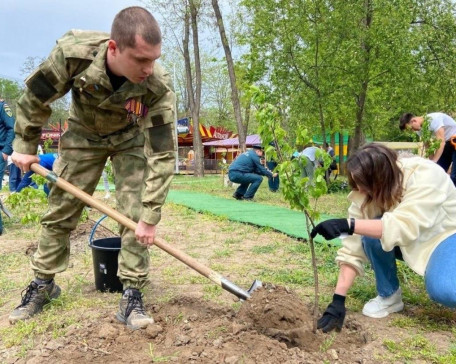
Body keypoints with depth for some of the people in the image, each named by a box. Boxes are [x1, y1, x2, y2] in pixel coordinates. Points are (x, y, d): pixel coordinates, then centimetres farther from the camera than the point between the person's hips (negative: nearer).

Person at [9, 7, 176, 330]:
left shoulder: (159, 86, -36)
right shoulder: (73, 52, -35)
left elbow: (163, 154, -31)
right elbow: (36, 97, -16)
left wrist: (150, 217, -30)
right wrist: (25, 145, -5)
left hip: (130, 138, -1)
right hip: (83, 134, 1)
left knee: (135, 215, -12)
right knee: (61, 210, 6)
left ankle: (132, 294, 0)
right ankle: (43, 283, 25)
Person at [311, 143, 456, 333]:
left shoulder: (424, 176, -32)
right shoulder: (365, 194, -19)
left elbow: (405, 226, -46)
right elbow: (354, 248, -22)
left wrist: (347, 225, -53)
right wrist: (338, 299, -27)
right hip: (410, 243, 5)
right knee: (371, 232, -27)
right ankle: (388, 296, -6)